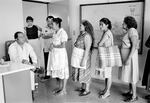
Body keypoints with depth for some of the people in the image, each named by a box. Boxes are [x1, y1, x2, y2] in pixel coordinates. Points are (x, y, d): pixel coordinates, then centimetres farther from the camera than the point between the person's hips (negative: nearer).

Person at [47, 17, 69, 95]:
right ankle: (60, 87, 31)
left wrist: (54, 46, -12)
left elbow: (63, 45, -21)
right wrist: (51, 46, 1)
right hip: (55, 54, 9)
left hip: (61, 54, -9)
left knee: (63, 71, 2)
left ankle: (64, 90, 15)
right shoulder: (55, 32, 10)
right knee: (57, 70, 15)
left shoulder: (63, 33, -16)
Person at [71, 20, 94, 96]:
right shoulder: (81, 34, 11)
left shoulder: (87, 36, -17)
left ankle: (87, 90, 16)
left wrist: (83, 60, -23)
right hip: (78, 57, 9)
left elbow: (87, 49, -22)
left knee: (84, 72, 1)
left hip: (83, 57, -9)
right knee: (80, 72, 16)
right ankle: (83, 87, 32)